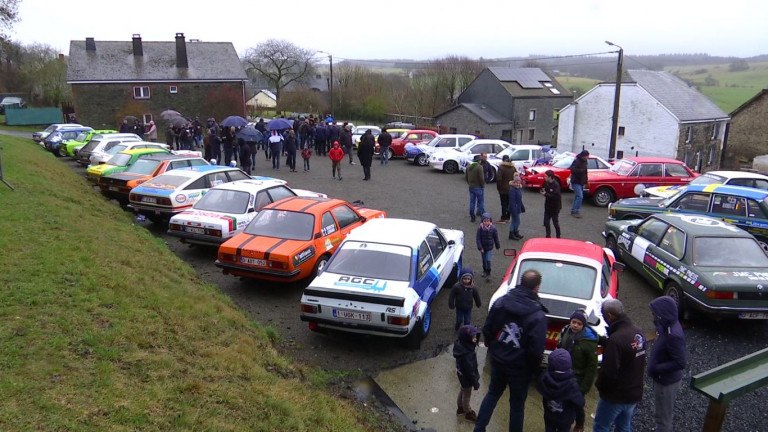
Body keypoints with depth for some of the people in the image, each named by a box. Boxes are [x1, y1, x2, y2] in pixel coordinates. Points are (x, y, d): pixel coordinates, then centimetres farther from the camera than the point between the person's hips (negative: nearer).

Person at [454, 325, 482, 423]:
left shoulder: (461, 345, -11)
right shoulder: (467, 354, -39)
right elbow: (470, 370, -29)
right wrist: (475, 382, -16)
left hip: (462, 375, 9)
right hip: (467, 378, -9)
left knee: (462, 392, 29)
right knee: (466, 395, 15)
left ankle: (460, 408, 50)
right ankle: (468, 413, 37)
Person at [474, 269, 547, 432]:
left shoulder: (500, 302, -10)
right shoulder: (538, 316, -23)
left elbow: (487, 329, 0)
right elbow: (536, 351, -22)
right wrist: (533, 371, -4)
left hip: (497, 361, 5)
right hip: (519, 368, -4)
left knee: (493, 393, 25)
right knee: (517, 403, 17)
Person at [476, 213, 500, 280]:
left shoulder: (493, 228, -13)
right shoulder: (480, 228, -14)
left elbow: (496, 238, 0)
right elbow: (478, 238, -10)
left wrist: (498, 246, 10)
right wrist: (480, 247, -15)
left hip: (490, 247, -2)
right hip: (483, 247, 2)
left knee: (488, 260, -11)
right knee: (484, 260, 16)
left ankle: (488, 274, 0)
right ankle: (484, 271, 38)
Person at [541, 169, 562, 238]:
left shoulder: (556, 184, -21)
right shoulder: (546, 183, 1)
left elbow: (555, 196, -27)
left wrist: (546, 194, -23)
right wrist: (543, 191, -9)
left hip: (555, 207, -7)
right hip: (547, 206, 7)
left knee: (555, 222, 5)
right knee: (546, 222, 10)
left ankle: (558, 237, 20)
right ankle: (548, 236, 23)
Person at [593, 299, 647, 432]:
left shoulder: (615, 340, -30)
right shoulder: (638, 332, -3)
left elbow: (609, 371, -26)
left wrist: (599, 384, -8)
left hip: (616, 396, -7)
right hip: (634, 393, 8)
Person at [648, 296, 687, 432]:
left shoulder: (673, 335, -32)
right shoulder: (669, 326, -3)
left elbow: (680, 363, -31)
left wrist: (655, 369, -23)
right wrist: (655, 367, 7)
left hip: (667, 382, -9)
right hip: (664, 379, 9)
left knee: (662, 416, 11)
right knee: (661, 413, 27)